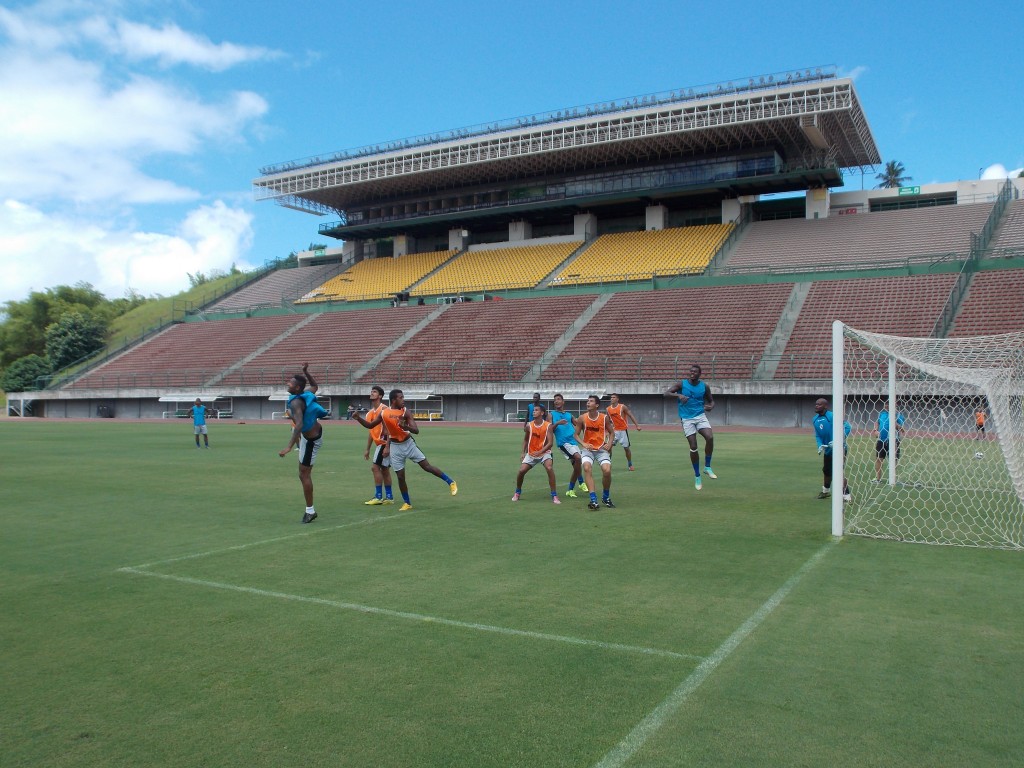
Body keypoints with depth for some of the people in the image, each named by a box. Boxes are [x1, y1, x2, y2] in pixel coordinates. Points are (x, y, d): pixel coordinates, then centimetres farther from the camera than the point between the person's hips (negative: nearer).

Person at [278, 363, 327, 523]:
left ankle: (310, 511, 3)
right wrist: (306, 372, 11)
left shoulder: (296, 402, -28)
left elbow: (299, 425, -41)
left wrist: (289, 447, -47)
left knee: (304, 475, -3)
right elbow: (315, 385, 21)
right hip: (317, 430, 10)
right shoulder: (307, 392, -4)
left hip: (311, 440, -10)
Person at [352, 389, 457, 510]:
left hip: (408, 444, -2)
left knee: (427, 466, -5)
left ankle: (450, 482, 7)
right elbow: (370, 425, 5)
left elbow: (416, 431, -21)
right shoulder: (384, 412, -7)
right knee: (400, 476, 3)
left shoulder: (406, 412, -14)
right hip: (395, 447, 2)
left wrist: (405, 426, -40)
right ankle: (407, 503, 17)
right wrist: (358, 418, -11)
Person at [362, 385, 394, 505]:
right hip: (379, 443, 9)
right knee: (385, 469, 10)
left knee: (375, 467, -10)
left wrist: (387, 447, -24)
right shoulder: (370, 412, 14)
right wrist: (367, 449, 19)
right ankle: (389, 497, 15)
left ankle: (378, 496, -6)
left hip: (384, 443, -9)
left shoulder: (383, 409, -12)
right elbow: (371, 432, 19)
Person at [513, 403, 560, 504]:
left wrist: (540, 452, -30)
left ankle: (554, 495, -17)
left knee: (549, 468, -27)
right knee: (521, 471, -9)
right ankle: (517, 493, 18)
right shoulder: (529, 425, -6)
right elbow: (525, 440, 10)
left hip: (544, 452, -3)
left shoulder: (548, 426, -15)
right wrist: (523, 453, 3)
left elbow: (550, 443, -19)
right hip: (531, 453, 3)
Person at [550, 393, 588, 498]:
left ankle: (570, 490, 21)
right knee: (578, 457, -28)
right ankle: (581, 483, -16)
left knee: (576, 466, 5)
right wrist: (557, 423, -18)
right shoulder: (552, 415, 8)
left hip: (574, 442, 6)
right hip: (563, 442, -6)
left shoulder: (569, 415, 20)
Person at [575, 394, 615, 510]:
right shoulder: (582, 418, -5)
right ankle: (593, 500, -26)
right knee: (587, 468, -26)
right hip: (588, 449, 0)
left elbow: (612, 432, 8)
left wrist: (609, 444, -9)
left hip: (602, 449, 0)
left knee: (607, 471, -19)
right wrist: (584, 444, -15)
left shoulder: (604, 418, -4)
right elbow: (576, 434, 2)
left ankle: (606, 497, 10)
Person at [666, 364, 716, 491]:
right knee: (693, 447, -5)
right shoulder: (682, 384, -3)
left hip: (700, 416, 2)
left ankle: (707, 467, -6)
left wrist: (710, 406, -10)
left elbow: (711, 401, 15)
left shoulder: (704, 387, 3)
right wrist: (678, 395, -28)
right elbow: (666, 393, -9)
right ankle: (697, 476, 11)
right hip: (687, 419, -2)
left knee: (710, 437, -24)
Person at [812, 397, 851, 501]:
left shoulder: (832, 416, -20)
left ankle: (846, 495, -12)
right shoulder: (815, 419, 4)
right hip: (828, 450, 8)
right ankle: (826, 491, 45)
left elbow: (847, 427, -21)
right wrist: (820, 446, -9)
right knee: (826, 471, 23)